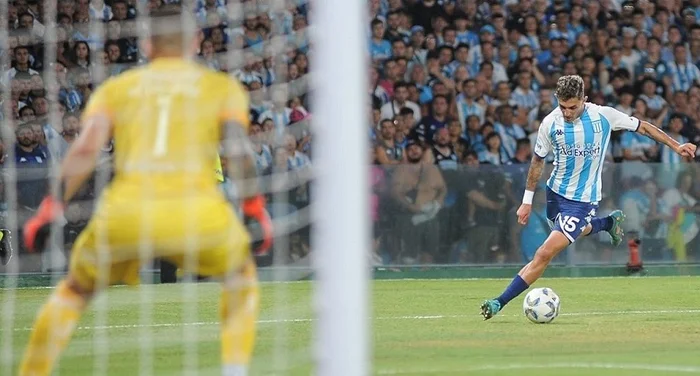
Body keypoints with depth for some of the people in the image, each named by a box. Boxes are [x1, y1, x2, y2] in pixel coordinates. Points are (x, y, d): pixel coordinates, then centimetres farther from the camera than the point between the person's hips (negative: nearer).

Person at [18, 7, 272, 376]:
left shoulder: (114, 88, 20)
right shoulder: (222, 86, 18)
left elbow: (85, 149, 4)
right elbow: (238, 149, 1)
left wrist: (52, 208, 2)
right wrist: (256, 210, 5)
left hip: (123, 216, 1)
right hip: (199, 216, -1)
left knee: (74, 290, 26)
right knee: (241, 274, 29)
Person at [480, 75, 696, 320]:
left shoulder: (603, 116, -16)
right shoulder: (550, 123, -11)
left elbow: (642, 127, -1)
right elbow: (538, 160, 4)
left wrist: (676, 146, 0)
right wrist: (527, 201, 6)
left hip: (582, 200, -4)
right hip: (556, 191, 4)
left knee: (545, 254, -12)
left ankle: (501, 302, -9)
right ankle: (609, 222, 56)